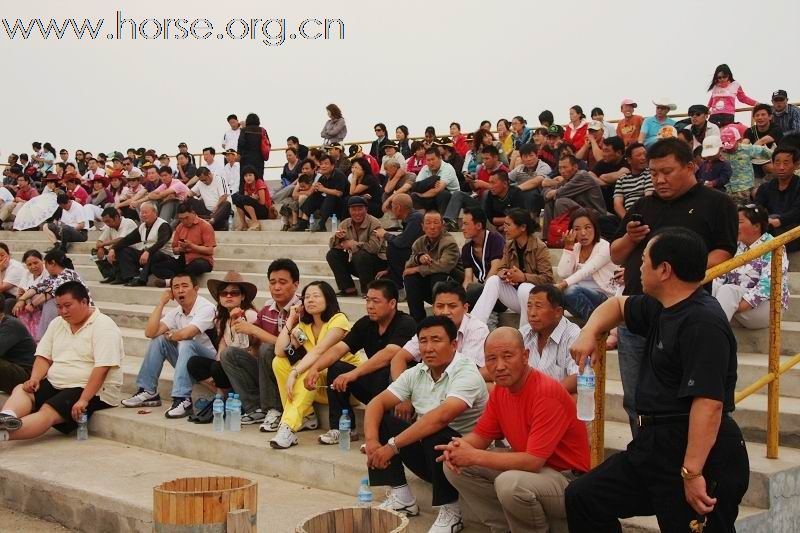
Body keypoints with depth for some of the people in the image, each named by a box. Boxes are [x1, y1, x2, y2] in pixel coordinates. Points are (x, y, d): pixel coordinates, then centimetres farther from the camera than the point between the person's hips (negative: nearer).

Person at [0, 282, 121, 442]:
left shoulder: (103, 326, -10)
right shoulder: (57, 323, 15)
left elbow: (102, 368, -19)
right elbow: (44, 357, 12)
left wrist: (84, 400, -26)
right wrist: (34, 379, -9)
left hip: (92, 391, -7)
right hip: (54, 384, 7)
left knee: (47, 411, -30)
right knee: (21, 390, -20)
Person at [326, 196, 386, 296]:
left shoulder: (374, 224, -17)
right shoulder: (345, 224, 2)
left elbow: (374, 247, -32)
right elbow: (332, 245, 4)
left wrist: (352, 244, -20)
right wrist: (337, 236, -20)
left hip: (377, 262, -6)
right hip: (355, 263, 6)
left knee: (360, 255, -35)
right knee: (332, 254, -7)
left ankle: (368, 291, -16)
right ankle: (349, 289, -4)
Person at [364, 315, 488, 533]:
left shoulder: (467, 374, -21)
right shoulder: (416, 373, 1)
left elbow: (441, 416, -35)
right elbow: (377, 403, -1)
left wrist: (393, 446, -35)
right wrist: (371, 440, -21)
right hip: (428, 452, 7)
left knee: (435, 434, -36)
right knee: (381, 419, -6)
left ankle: (450, 510, -16)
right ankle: (402, 497, -2)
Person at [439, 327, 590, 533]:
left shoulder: (547, 394, -25)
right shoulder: (499, 390, 1)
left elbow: (533, 461, -30)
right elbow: (481, 435, 9)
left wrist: (475, 456, -25)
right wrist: (459, 447, -15)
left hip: (567, 478, -8)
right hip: (527, 465, 8)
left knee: (510, 483, -37)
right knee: (455, 466, -2)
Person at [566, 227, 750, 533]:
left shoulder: (703, 322, -21)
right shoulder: (662, 309, 11)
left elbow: (709, 403, -28)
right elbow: (618, 305, 31)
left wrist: (692, 473, -31)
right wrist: (589, 332, 11)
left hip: (698, 454, -10)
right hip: (655, 444, 10)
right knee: (582, 498, 11)